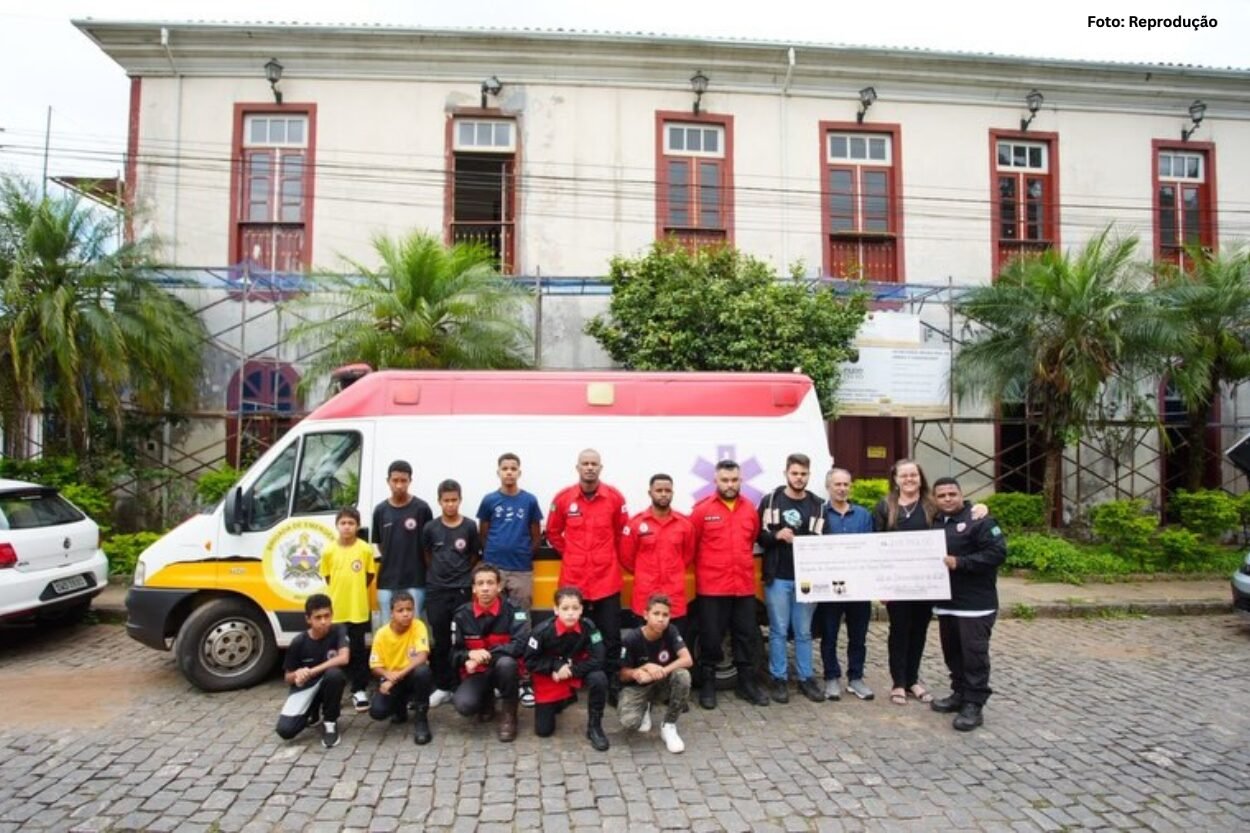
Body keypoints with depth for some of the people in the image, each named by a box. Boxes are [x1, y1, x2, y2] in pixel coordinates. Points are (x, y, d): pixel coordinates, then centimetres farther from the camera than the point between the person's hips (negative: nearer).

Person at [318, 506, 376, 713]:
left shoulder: (365, 549, -7)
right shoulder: (329, 551, -4)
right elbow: (327, 577, 9)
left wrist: (355, 592, 7)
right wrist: (340, 592, 7)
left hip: (358, 609, -1)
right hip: (336, 610, 1)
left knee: (358, 650, 7)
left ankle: (359, 690, 16)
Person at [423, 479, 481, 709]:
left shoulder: (469, 526, -4)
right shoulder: (431, 528, 0)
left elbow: (474, 556, 5)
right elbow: (426, 556, 12)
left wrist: (461, 575, 4)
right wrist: (437, 574, 9)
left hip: (462, 590, -1)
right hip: (436, 590, 1)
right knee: (440, 641, 7)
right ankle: (442, 687, 18)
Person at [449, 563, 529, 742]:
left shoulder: (513, 611, -13)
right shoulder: (462, 615, -5)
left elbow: (520, 645, -24)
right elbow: (454, 653, 0)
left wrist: (486, 655, -29)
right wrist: (469, 655, -23)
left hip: (503, 669, -2)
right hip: (475, 672, 2)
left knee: (506, 662, -37)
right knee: (463, 705, -28)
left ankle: (509, 715, -10)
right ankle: (487, 700, 12)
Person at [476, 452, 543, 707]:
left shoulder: (529, 500, 2)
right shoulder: (489, 500, 2)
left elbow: (536, 535, 9)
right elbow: (482, 534, 10)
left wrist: (526, 555, 5)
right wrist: (493, 553, 8)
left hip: (522, 571, 0)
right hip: (493, 569, 0)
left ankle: (524, 679, 11)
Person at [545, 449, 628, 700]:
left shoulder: (614, 497, -3)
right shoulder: (563, 499, -2)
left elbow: (622, 531, 11)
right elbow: (553, 533, 12)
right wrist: (569, 553, 7)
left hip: (607, 579, 0)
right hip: (573, 579, 0)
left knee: (611, 634, 4)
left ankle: (612, 684, 17)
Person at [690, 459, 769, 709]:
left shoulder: (750, 509, 6)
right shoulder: (702, 510, -7)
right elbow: (690, 546, -2)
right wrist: (704, 568, 6)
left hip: (745, 587, 4)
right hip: (711, 587, -4)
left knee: (745, 635, 13)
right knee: (711, 637, 5)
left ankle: (746, 683, 28)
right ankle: (708, 684, 20)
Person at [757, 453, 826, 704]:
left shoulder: (817, 505, 6)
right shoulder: (770, 501, 1)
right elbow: (758, 536, 1)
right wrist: (777, 535, -17)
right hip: (778, 577, -2)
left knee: (804, 631, 10)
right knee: (778, 631, 5)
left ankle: (806, 678, 21)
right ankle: (779, 679, 15)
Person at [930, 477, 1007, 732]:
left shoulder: (979, 520, -11)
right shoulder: (936, 523, 12)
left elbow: (998, 552, -19)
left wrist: (959, 562, -22)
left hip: (976, 604, -7)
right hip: (946, 602, 7)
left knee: (974, 654, -3)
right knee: (952, 652, 15)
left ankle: (974, 705, 3)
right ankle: (960, 694, 28)